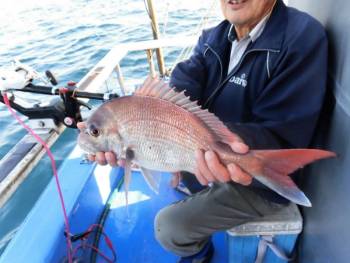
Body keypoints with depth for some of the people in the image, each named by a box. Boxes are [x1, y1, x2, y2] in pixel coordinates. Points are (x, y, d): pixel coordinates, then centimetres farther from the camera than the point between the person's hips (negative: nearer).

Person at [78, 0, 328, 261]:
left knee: (168, 226, -6)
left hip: (261, 182, -6)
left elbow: (283, 136, -27)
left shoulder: (303, 38, -23)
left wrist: (236, 141, -50)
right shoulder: (213, 38, -1)